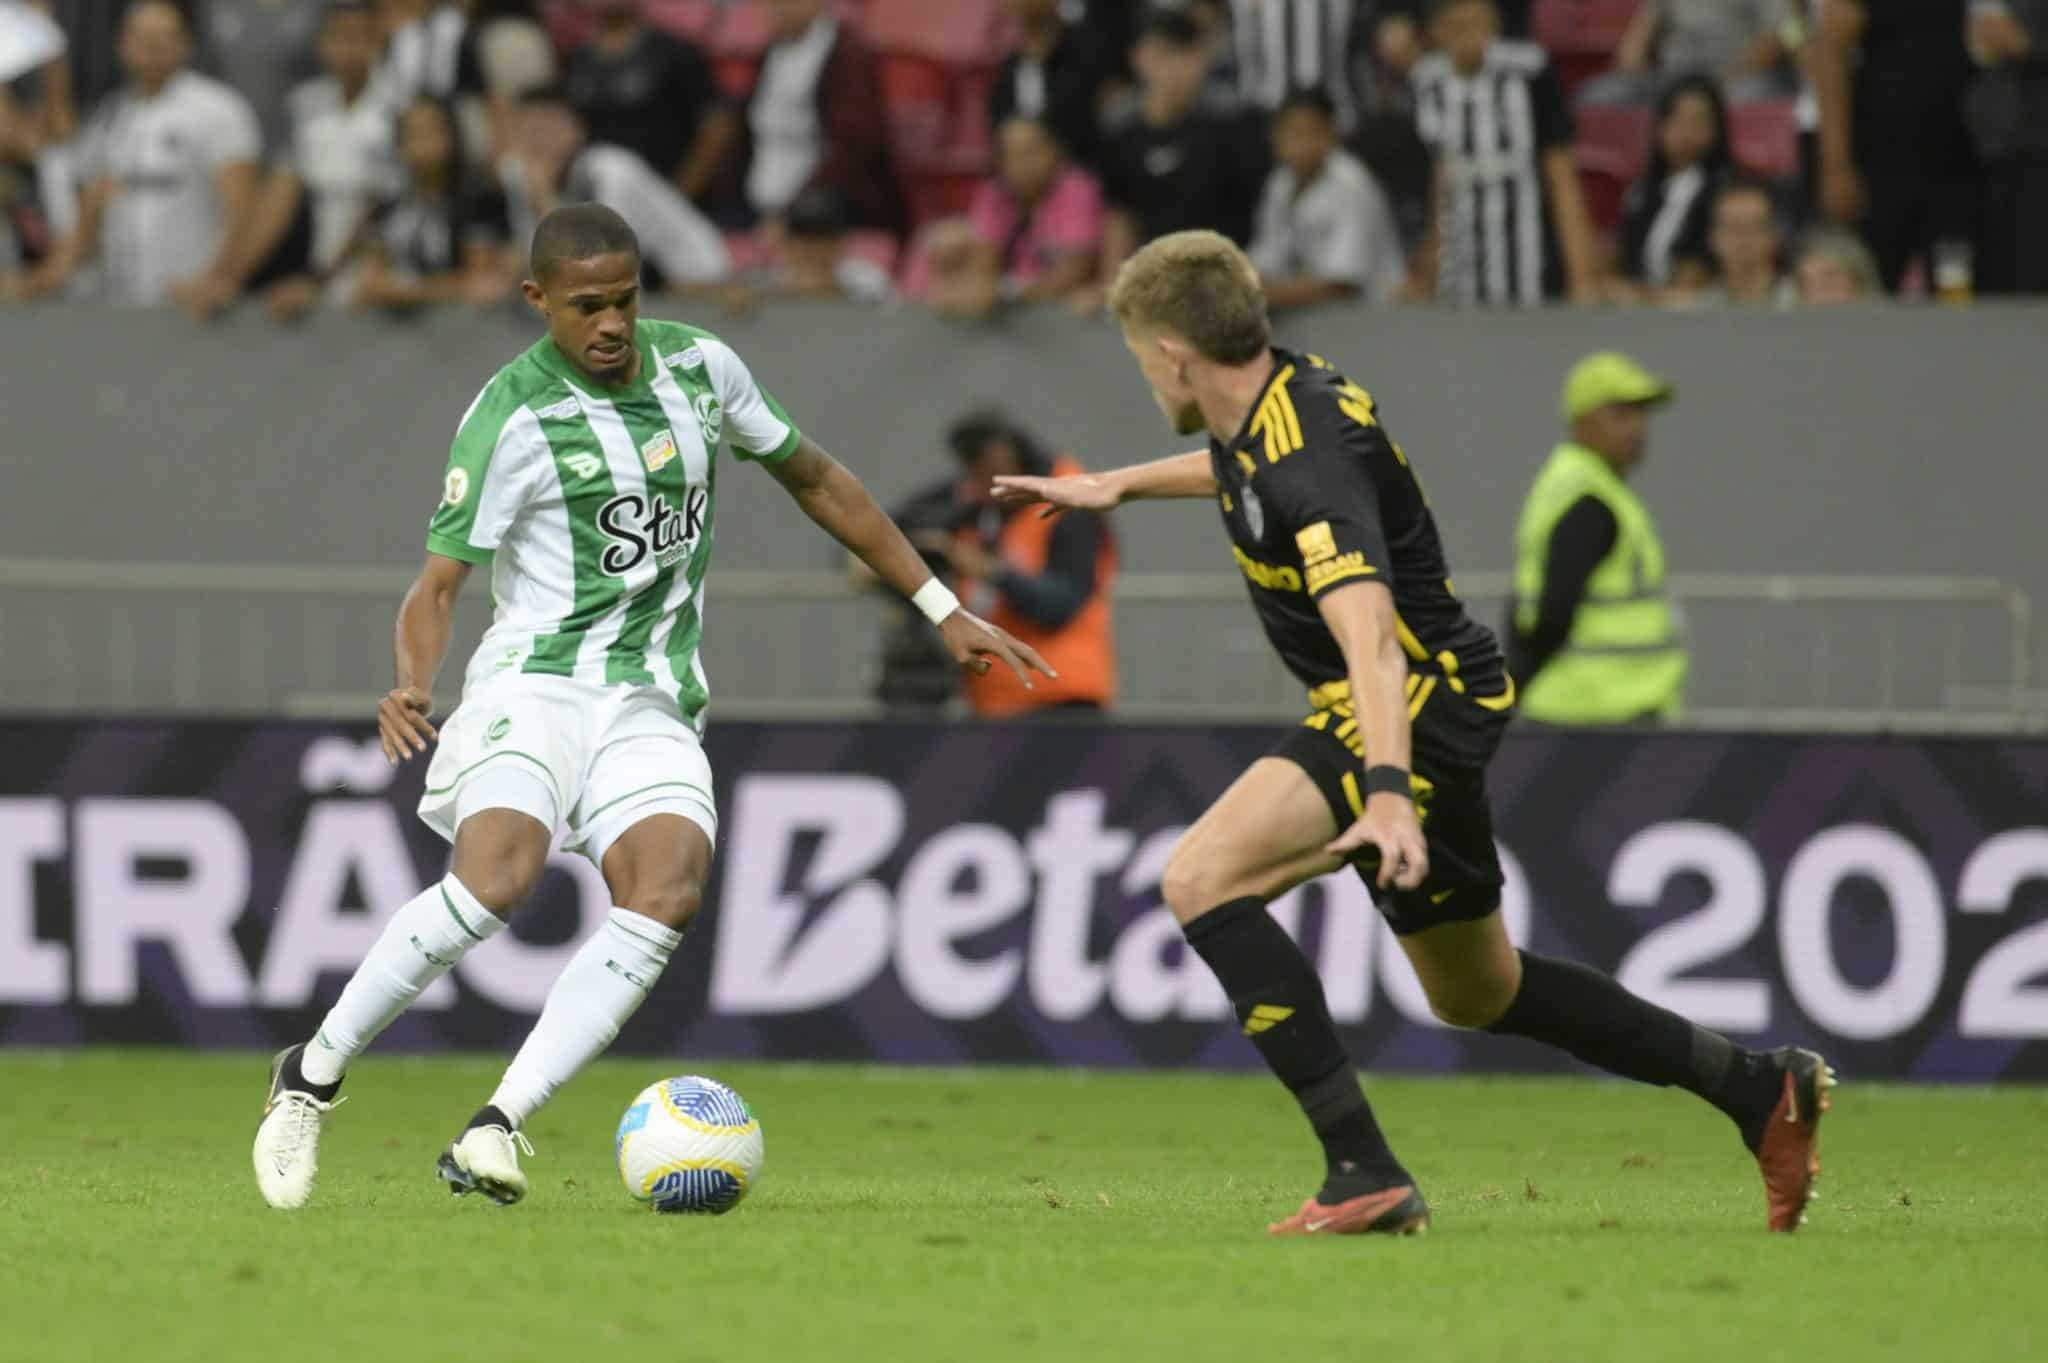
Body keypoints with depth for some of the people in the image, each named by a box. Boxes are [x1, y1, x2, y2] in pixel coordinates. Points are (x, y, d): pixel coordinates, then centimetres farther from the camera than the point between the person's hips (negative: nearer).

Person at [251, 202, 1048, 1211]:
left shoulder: (698, 366, 7)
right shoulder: (512, 418, -10)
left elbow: (813, 480, 21)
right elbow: (439, 581, -10)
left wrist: (942, 610, 22)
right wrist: (413, 688, -32)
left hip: (654, 706, 5)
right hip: (536, 681, -5)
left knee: (668, 892, -24)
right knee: (495, 878, -30)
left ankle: (493, 1130, -27)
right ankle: (312, 1075, -11)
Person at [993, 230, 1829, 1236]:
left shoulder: (1309, 461, -26)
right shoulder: (1278, 394, 3)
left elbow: (1371, 634, -40)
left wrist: (1388, 792, -51)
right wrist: (1118, 485, 39)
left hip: (1423, 703, -10)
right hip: (1441, 709, 10)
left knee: (1201, 877, -22)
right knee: (1474, 993, 22)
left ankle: (1363, 1172, -25)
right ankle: (1762, 1090, 33)